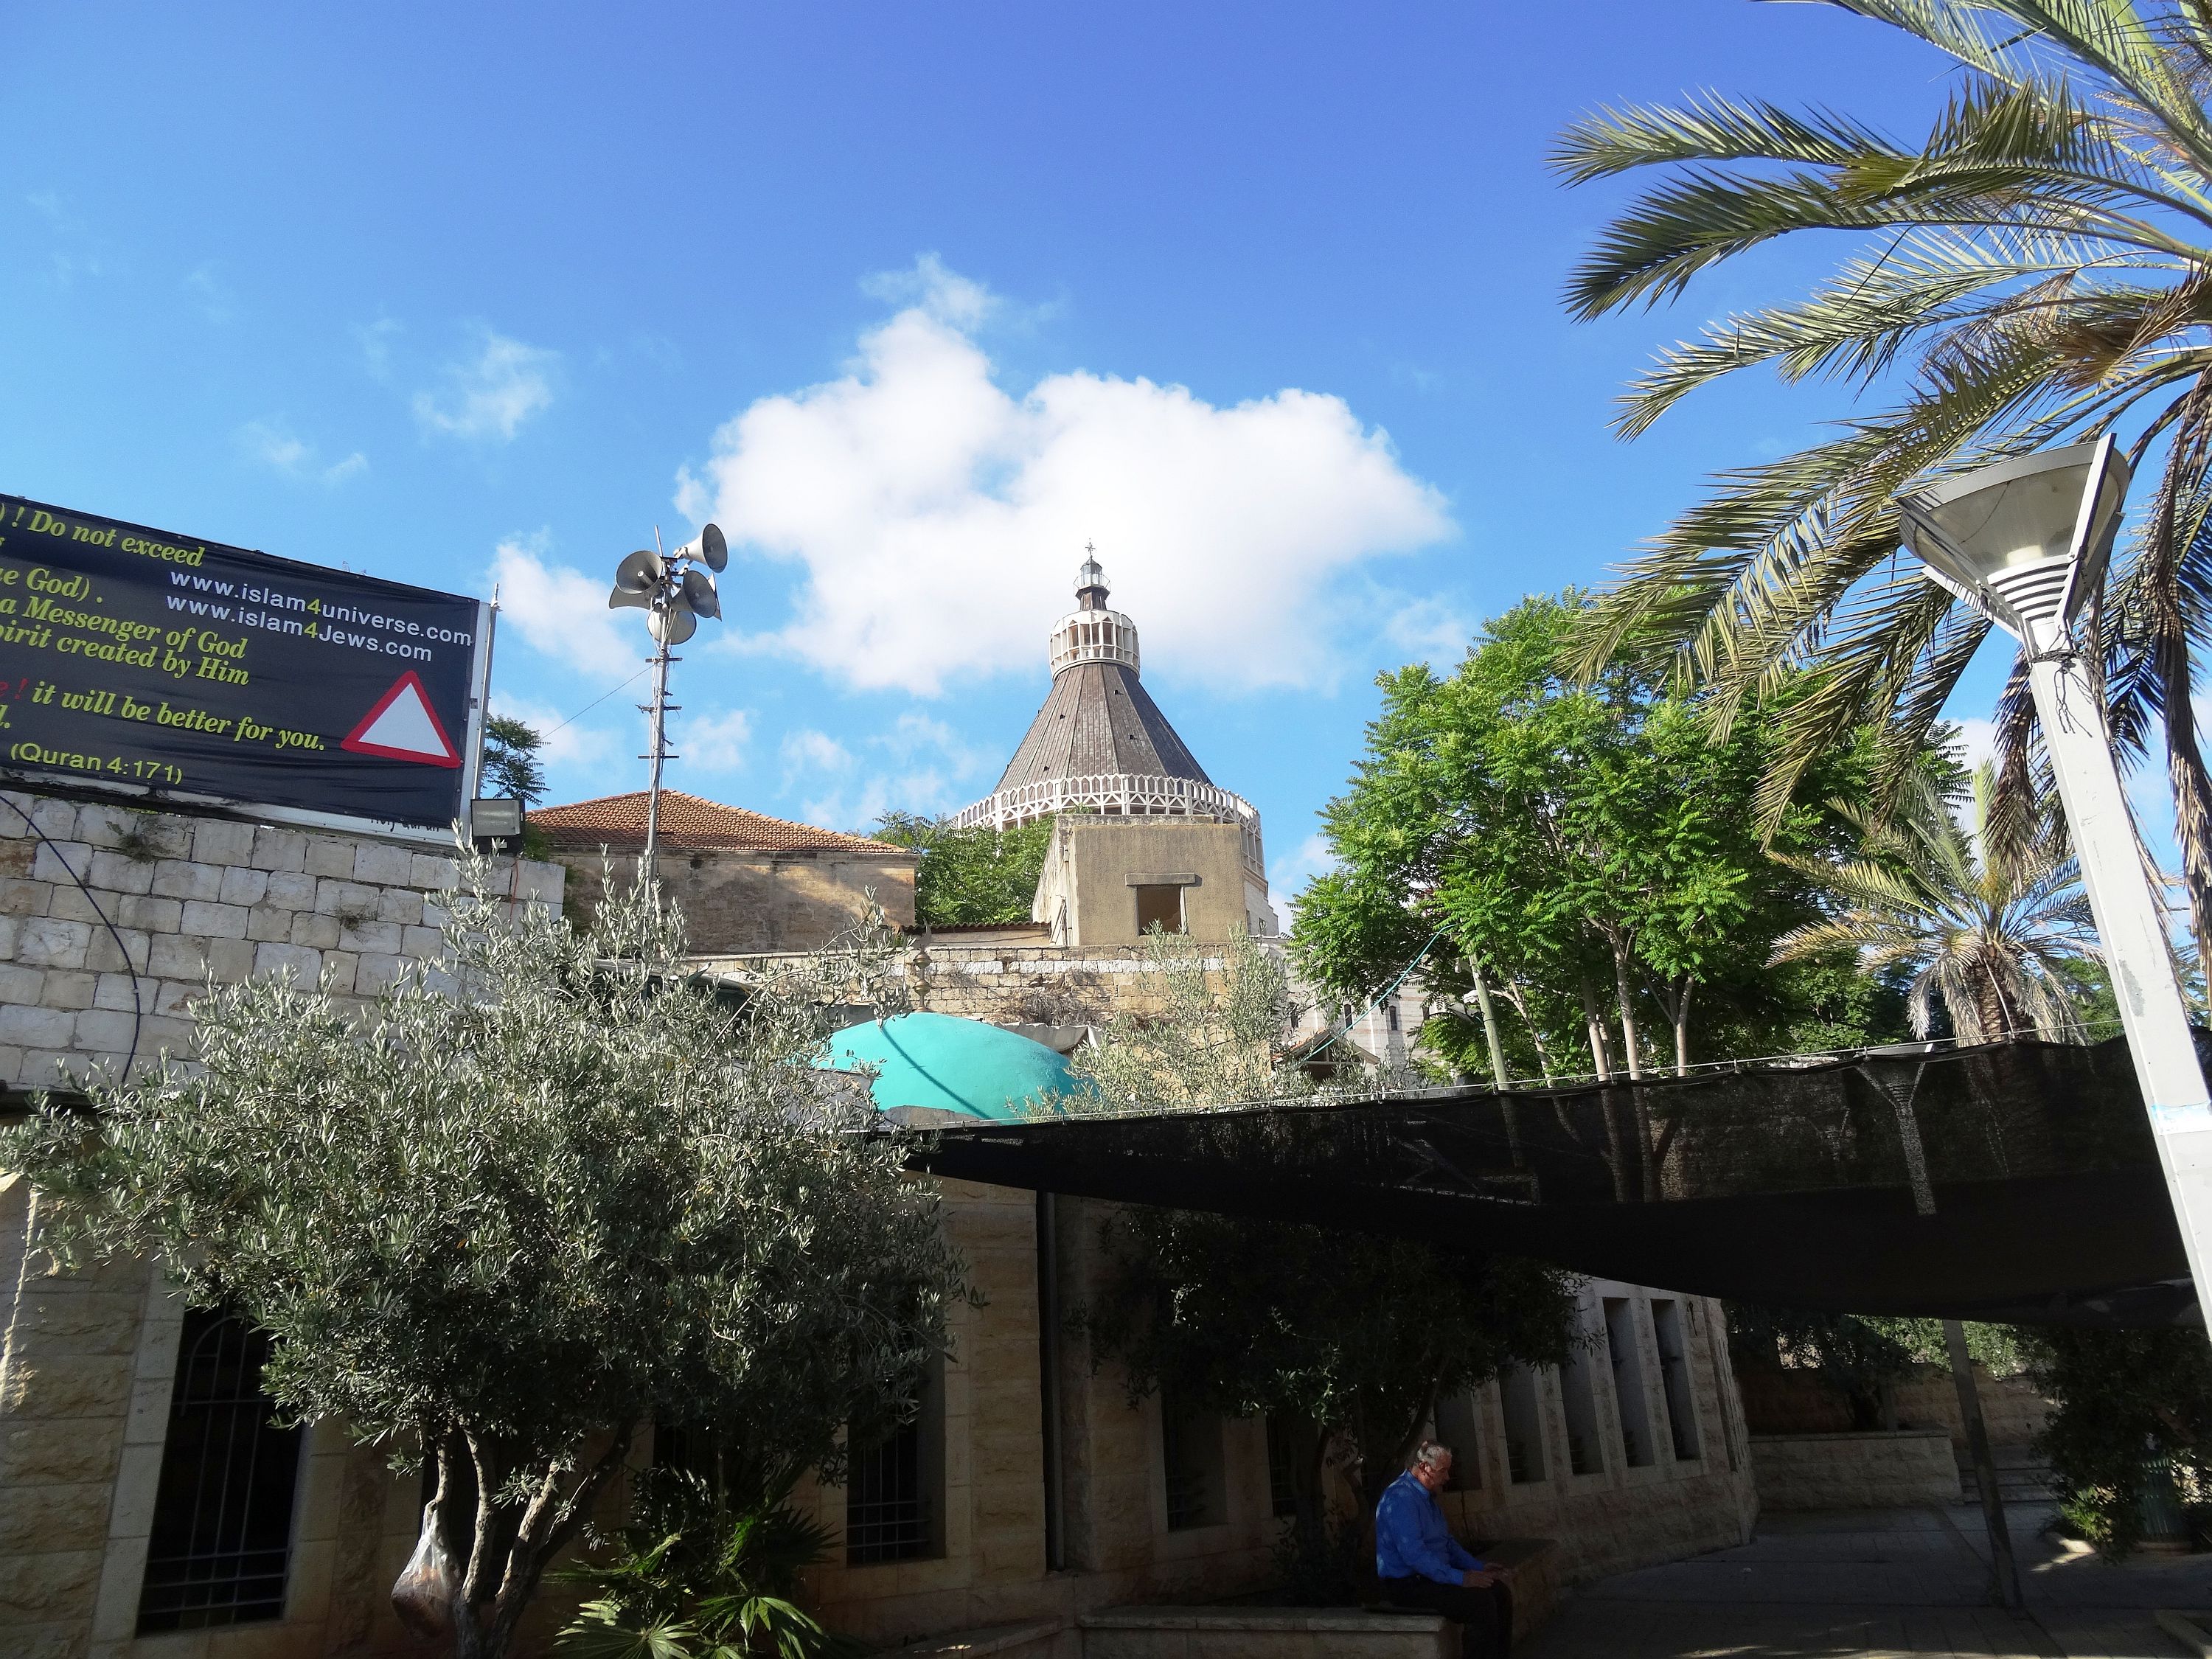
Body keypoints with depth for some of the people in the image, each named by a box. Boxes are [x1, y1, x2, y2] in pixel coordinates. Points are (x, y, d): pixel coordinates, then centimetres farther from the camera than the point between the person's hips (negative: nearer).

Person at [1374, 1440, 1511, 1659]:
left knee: (1500, 1592, -1)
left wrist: (1478, 1568, 9)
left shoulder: (1427, 1497, 14)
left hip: (1432, 1576, 10)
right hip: (1407, 1585, -10)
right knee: (1481, 1601, -24)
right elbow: (1413, 1554, -27)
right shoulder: (1401, 1498, -20)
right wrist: (1460, 1578, -25)